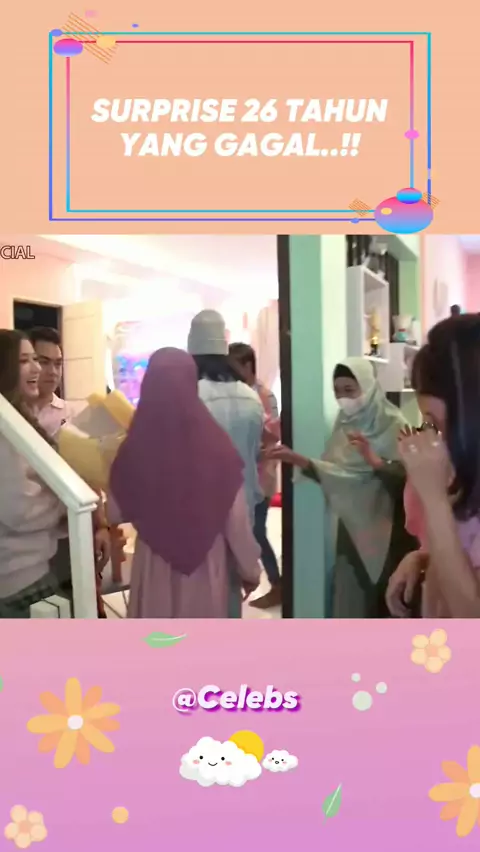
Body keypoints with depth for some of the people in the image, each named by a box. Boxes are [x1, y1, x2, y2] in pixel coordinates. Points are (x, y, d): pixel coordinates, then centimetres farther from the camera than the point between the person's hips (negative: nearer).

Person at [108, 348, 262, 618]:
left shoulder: (135, 449, -13)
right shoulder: (216, 444, -16)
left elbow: (116, 513, 2)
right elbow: (237, 519, -9)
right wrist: (250, 569, 5)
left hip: (154, 564, 1)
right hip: (207, 563, 0)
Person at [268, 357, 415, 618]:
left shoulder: (392, 424, -8)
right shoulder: (344, 425, 7)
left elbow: (403, 477, -17)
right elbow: (334, 473, 5)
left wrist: (373, 459, -30)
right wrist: (300, 460, -7)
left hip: (387, 530, -5)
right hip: (352, 528, 5)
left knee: (386, 600, -1)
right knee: (350, 601, 7)